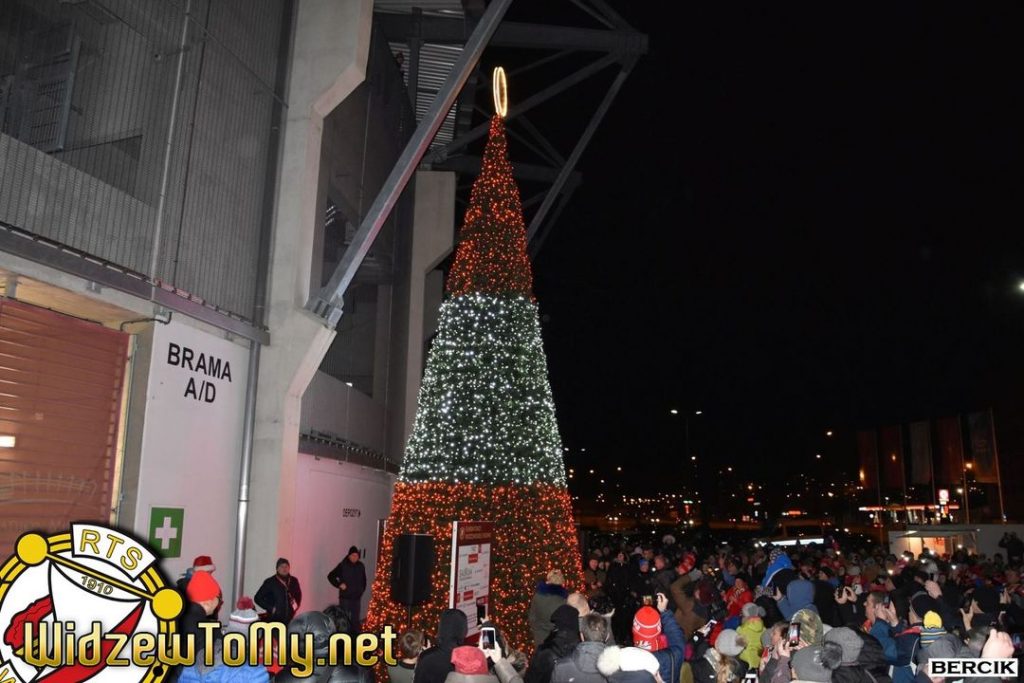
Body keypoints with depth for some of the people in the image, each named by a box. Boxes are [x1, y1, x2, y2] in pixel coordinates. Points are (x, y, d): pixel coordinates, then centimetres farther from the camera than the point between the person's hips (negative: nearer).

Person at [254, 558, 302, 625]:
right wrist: (270, 608, -7)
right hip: (274, 619, -4)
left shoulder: (294, 581, 7)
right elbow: (258, 598, -4)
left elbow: (298, 595, 26)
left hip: (289, 619, 4)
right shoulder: (270, 582, -5)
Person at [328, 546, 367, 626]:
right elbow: (330, 576, -6)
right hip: (345, 598, -4)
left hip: (357, 598, 4)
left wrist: (362, 590, 8)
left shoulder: (361, 566, 4)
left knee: (356, 619, 11)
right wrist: (339, 585, -12)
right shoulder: (342, 565, -10)